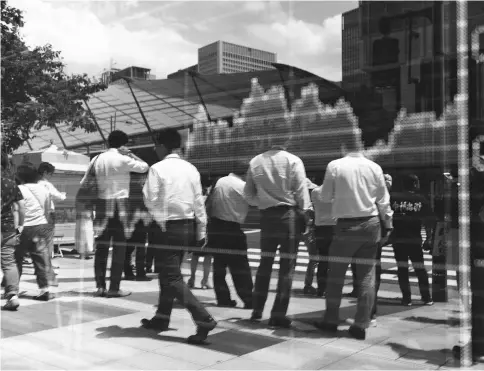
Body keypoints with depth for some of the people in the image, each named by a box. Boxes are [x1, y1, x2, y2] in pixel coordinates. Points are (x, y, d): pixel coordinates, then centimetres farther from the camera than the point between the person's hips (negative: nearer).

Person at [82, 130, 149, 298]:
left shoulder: (97, 159, 9)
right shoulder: (123, 159, -8)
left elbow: (85, 182, 10)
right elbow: (145, 167, 0)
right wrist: (130, 153, 4)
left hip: (102, 204, 6)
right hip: (119, 204, -5)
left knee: (101, 247, 9)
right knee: (119, 248, 0)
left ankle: (100, 286, 12)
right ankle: (114, 288, 1)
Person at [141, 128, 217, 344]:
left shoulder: (158, 168, -9)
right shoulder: (191, 169, 5)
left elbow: (150, 199, -14)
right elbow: (199, 202, 6)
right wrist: (201, 232, 11)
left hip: (168, 227, -7)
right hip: (188, 225, 7)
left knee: (172, 278, -3)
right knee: (168, 273, 20)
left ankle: (204, 320, -13)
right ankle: (161, 318, 31)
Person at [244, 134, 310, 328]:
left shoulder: (255, 162, 3)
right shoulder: (293, 160, -8)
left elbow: (248, 194, 5)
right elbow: (301, 191, -10)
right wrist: (304, 212, 0)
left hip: (266, 215, 4)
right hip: (289, 213, -4)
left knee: (265, 262, 15)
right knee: (287, 265, 2)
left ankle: (257, 310, 21)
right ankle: (278, 315, 4)